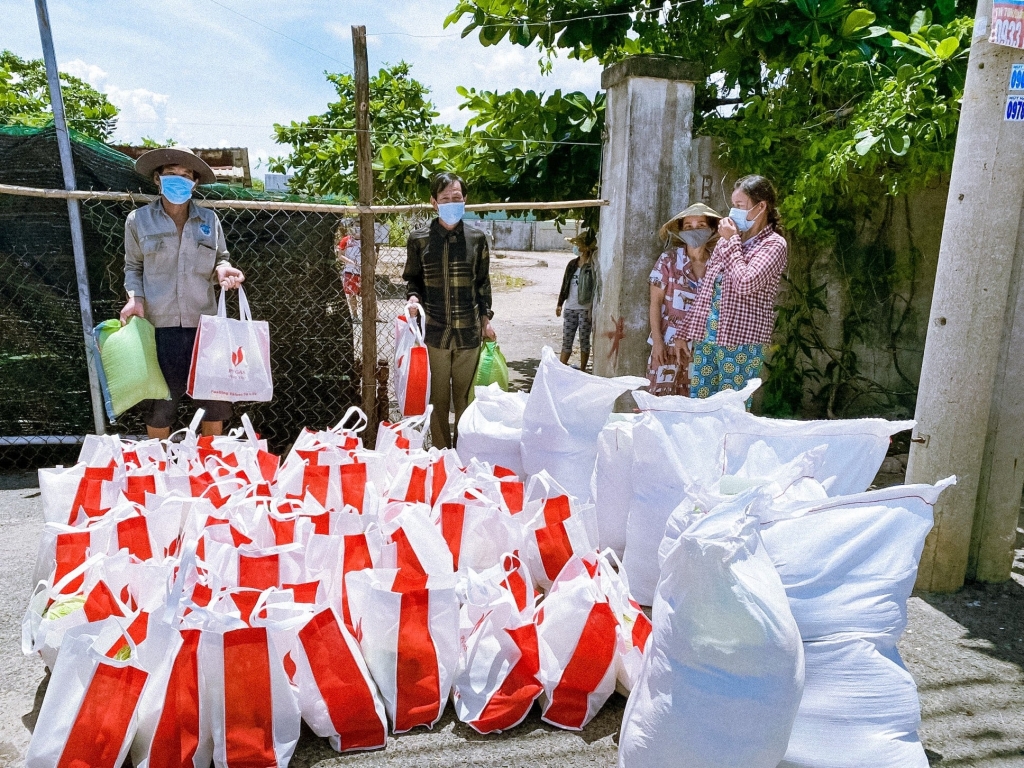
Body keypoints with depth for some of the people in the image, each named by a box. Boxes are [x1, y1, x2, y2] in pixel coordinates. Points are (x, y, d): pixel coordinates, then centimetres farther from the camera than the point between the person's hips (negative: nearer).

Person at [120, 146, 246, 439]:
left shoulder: (209, 220, 8)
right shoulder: (139, 220, 4)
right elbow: (133, 267, 11)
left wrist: (223, 270, -8)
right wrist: (135, 298, -6)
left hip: (204, 324, 1)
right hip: (159, 326, -1)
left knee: (214, 402, 5)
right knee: (159, 407, 7)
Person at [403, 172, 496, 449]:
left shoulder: (477, 238, 5)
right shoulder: (419, 239, 1)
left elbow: (483, 282, 12)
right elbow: (412, 279, 10)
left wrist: (486, 319, 10)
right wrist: (414, 298, -10)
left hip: (469, 332, 1)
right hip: (435, 332, -1)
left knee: (465, 400, 10)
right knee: (438, 400, 6)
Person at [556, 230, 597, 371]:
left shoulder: (593, 266, -9)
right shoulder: (572, 264, 9)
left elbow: (595, 289, -11)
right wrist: (560, 304, 14)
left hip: (585, 309, -5)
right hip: (570, 308, 5)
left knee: (584, 341, 6)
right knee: (566, 340, 8)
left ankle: (582, 370, 15)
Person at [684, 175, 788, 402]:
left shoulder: (774, 244, -4)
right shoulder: (728, 240, 15)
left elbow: (746, 283, -20)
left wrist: (731, 242, -8)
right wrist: (689, 330, 14)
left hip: (742, 342, -6)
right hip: (706, 338, 6)